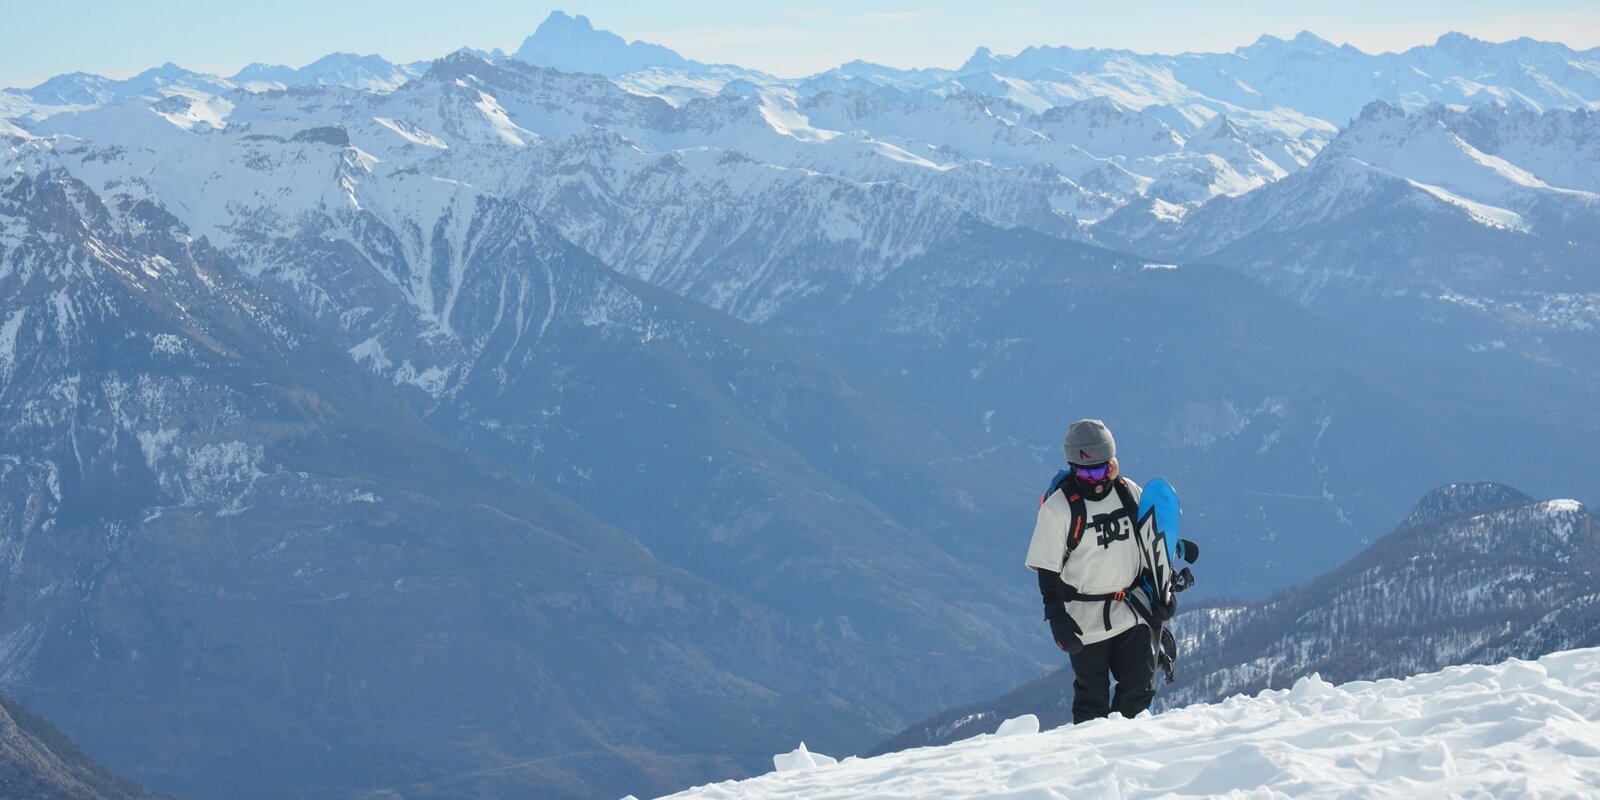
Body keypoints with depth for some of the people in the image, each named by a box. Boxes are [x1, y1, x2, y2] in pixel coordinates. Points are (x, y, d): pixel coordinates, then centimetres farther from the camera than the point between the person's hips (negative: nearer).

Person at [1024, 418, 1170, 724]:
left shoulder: (1129, 492, 0)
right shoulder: (1057, 507, -13)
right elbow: (1047, 570, -9)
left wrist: (1162, 591, 11)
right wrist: (1057, 618, -14)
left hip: (1134, 609, 4)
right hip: (1086, 620, -4)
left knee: (1140, 688, 4)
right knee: (1092, 701, 3)